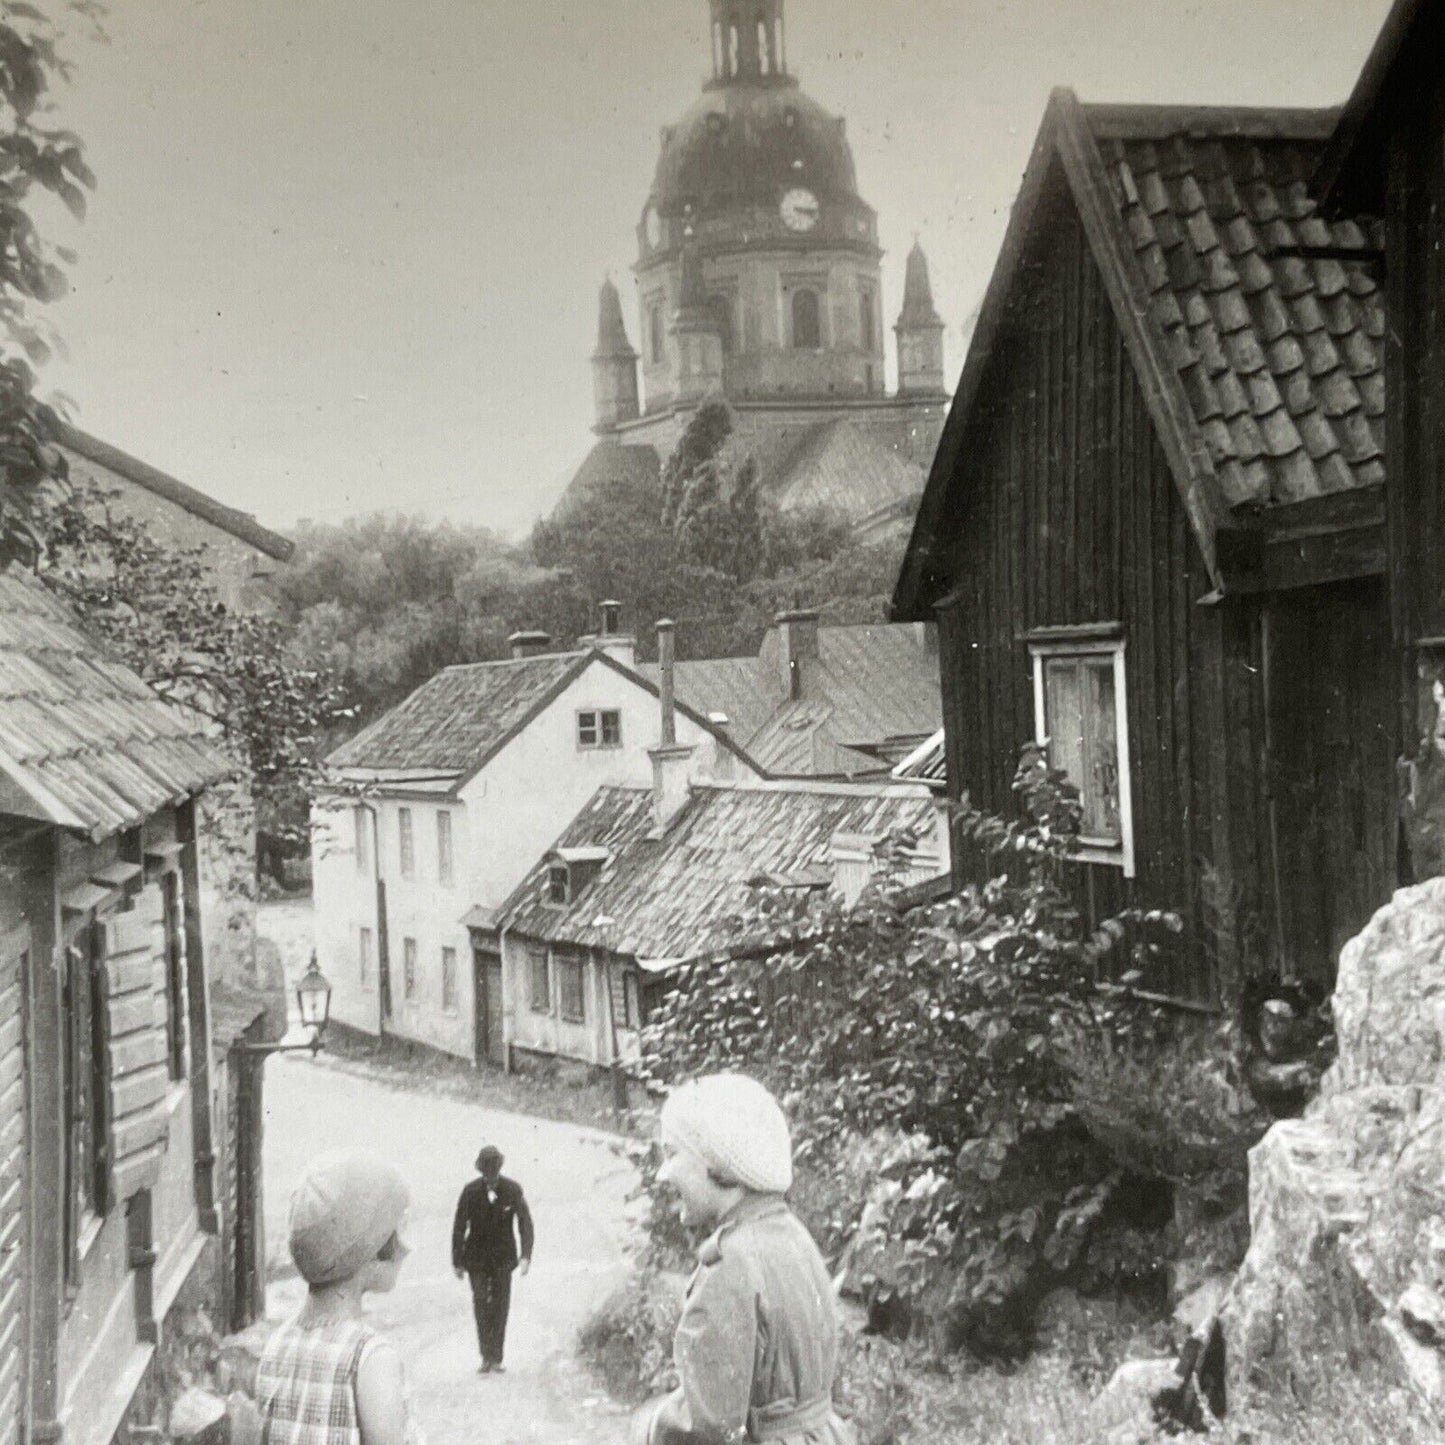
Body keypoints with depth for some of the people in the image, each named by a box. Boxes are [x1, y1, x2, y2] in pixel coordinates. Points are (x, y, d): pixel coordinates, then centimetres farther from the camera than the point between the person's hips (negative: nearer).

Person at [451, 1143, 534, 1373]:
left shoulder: (512, 1190, -6)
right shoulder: (471, 1191, -6)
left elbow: (525, 1223, -4)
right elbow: (459, 1227, 0)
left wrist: (526, 1256, -14)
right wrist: (457, 1260, -1)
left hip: (503, 1257, 0)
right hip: (477, 1257, 0)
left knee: (500, 1305, -1)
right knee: (481, 1304, -7)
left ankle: (495, 1358, 6)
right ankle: (487, 1356, 0)